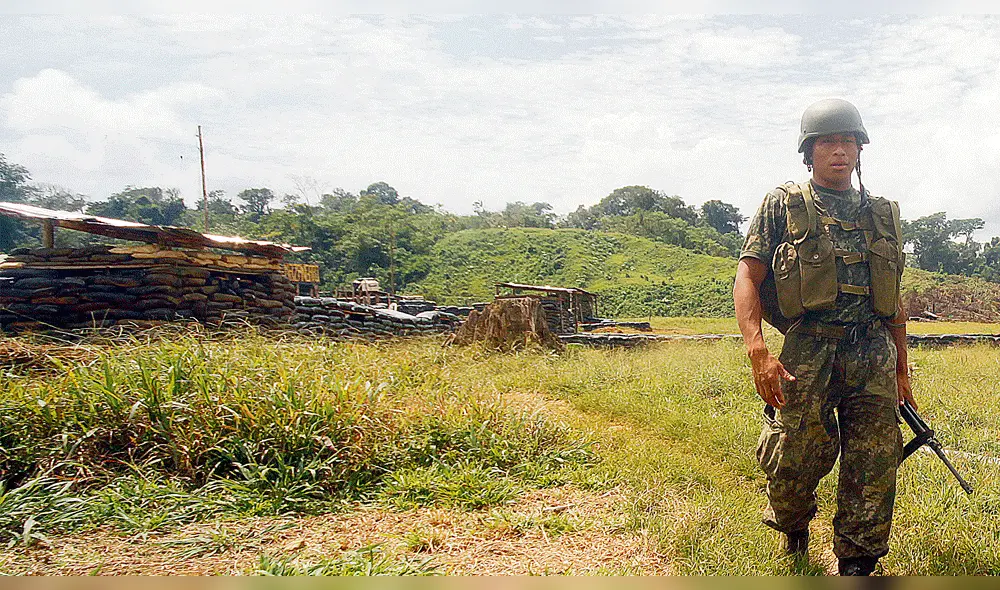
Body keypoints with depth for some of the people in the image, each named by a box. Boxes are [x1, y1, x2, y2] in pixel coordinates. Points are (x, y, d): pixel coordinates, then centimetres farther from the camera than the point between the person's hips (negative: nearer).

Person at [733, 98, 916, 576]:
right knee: (795, 463, 1)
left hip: (874, 358, 4)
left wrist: (901, 368, 20)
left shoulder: (883, 214, 18)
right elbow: (747, 279, -4)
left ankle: (856, 565, 19)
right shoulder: (782, 206, 5)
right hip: (808, 354, -3)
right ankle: (792, 526, 33)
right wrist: (758, 352, -17)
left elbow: (894, 300, 23)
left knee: (875, 469, 2)